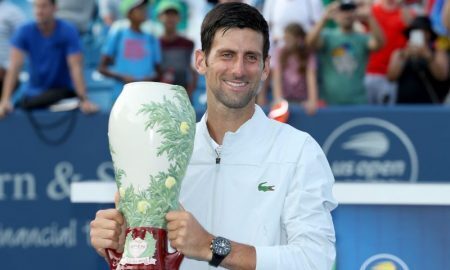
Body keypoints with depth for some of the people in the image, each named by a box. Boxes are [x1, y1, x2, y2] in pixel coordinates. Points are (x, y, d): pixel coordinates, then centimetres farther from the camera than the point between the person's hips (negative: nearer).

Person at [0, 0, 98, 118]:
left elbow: (75, 68, -19)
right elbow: (14, 67, -14)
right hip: (34, 93, 4)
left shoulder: (68, 32, -12)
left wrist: (84, 100, -30)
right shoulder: (24, 32, -7)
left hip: (63, 90, -4)